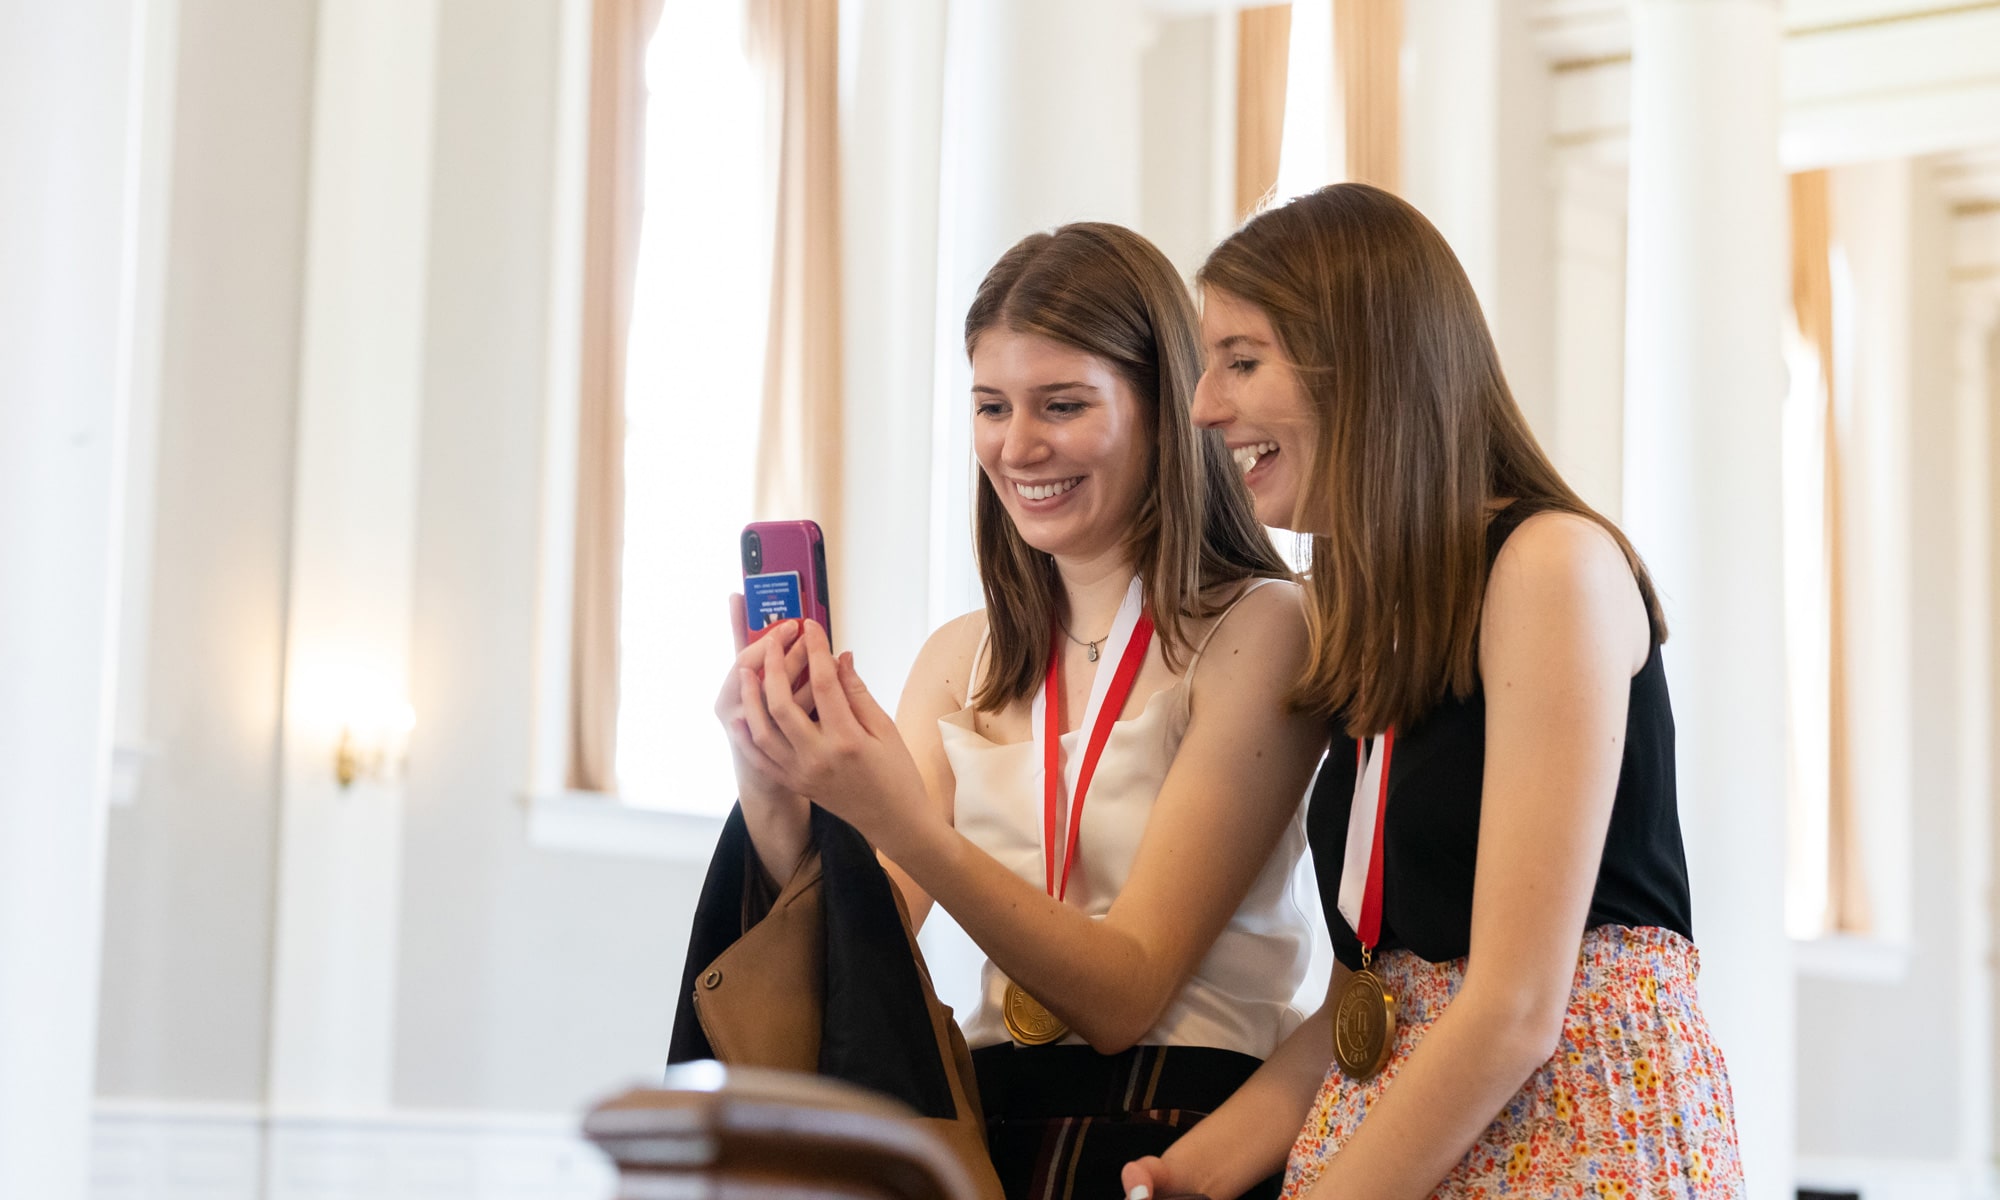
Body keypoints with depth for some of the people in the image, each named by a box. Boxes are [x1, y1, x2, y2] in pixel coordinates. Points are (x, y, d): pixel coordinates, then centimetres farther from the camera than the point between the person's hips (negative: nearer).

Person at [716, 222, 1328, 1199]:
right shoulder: (961, 659, 13)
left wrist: (904, 825, -22)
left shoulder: (1261, 630, -5)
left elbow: (1124, 994, -10)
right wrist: (777, 798, -14)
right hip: (991, 1119, 5)